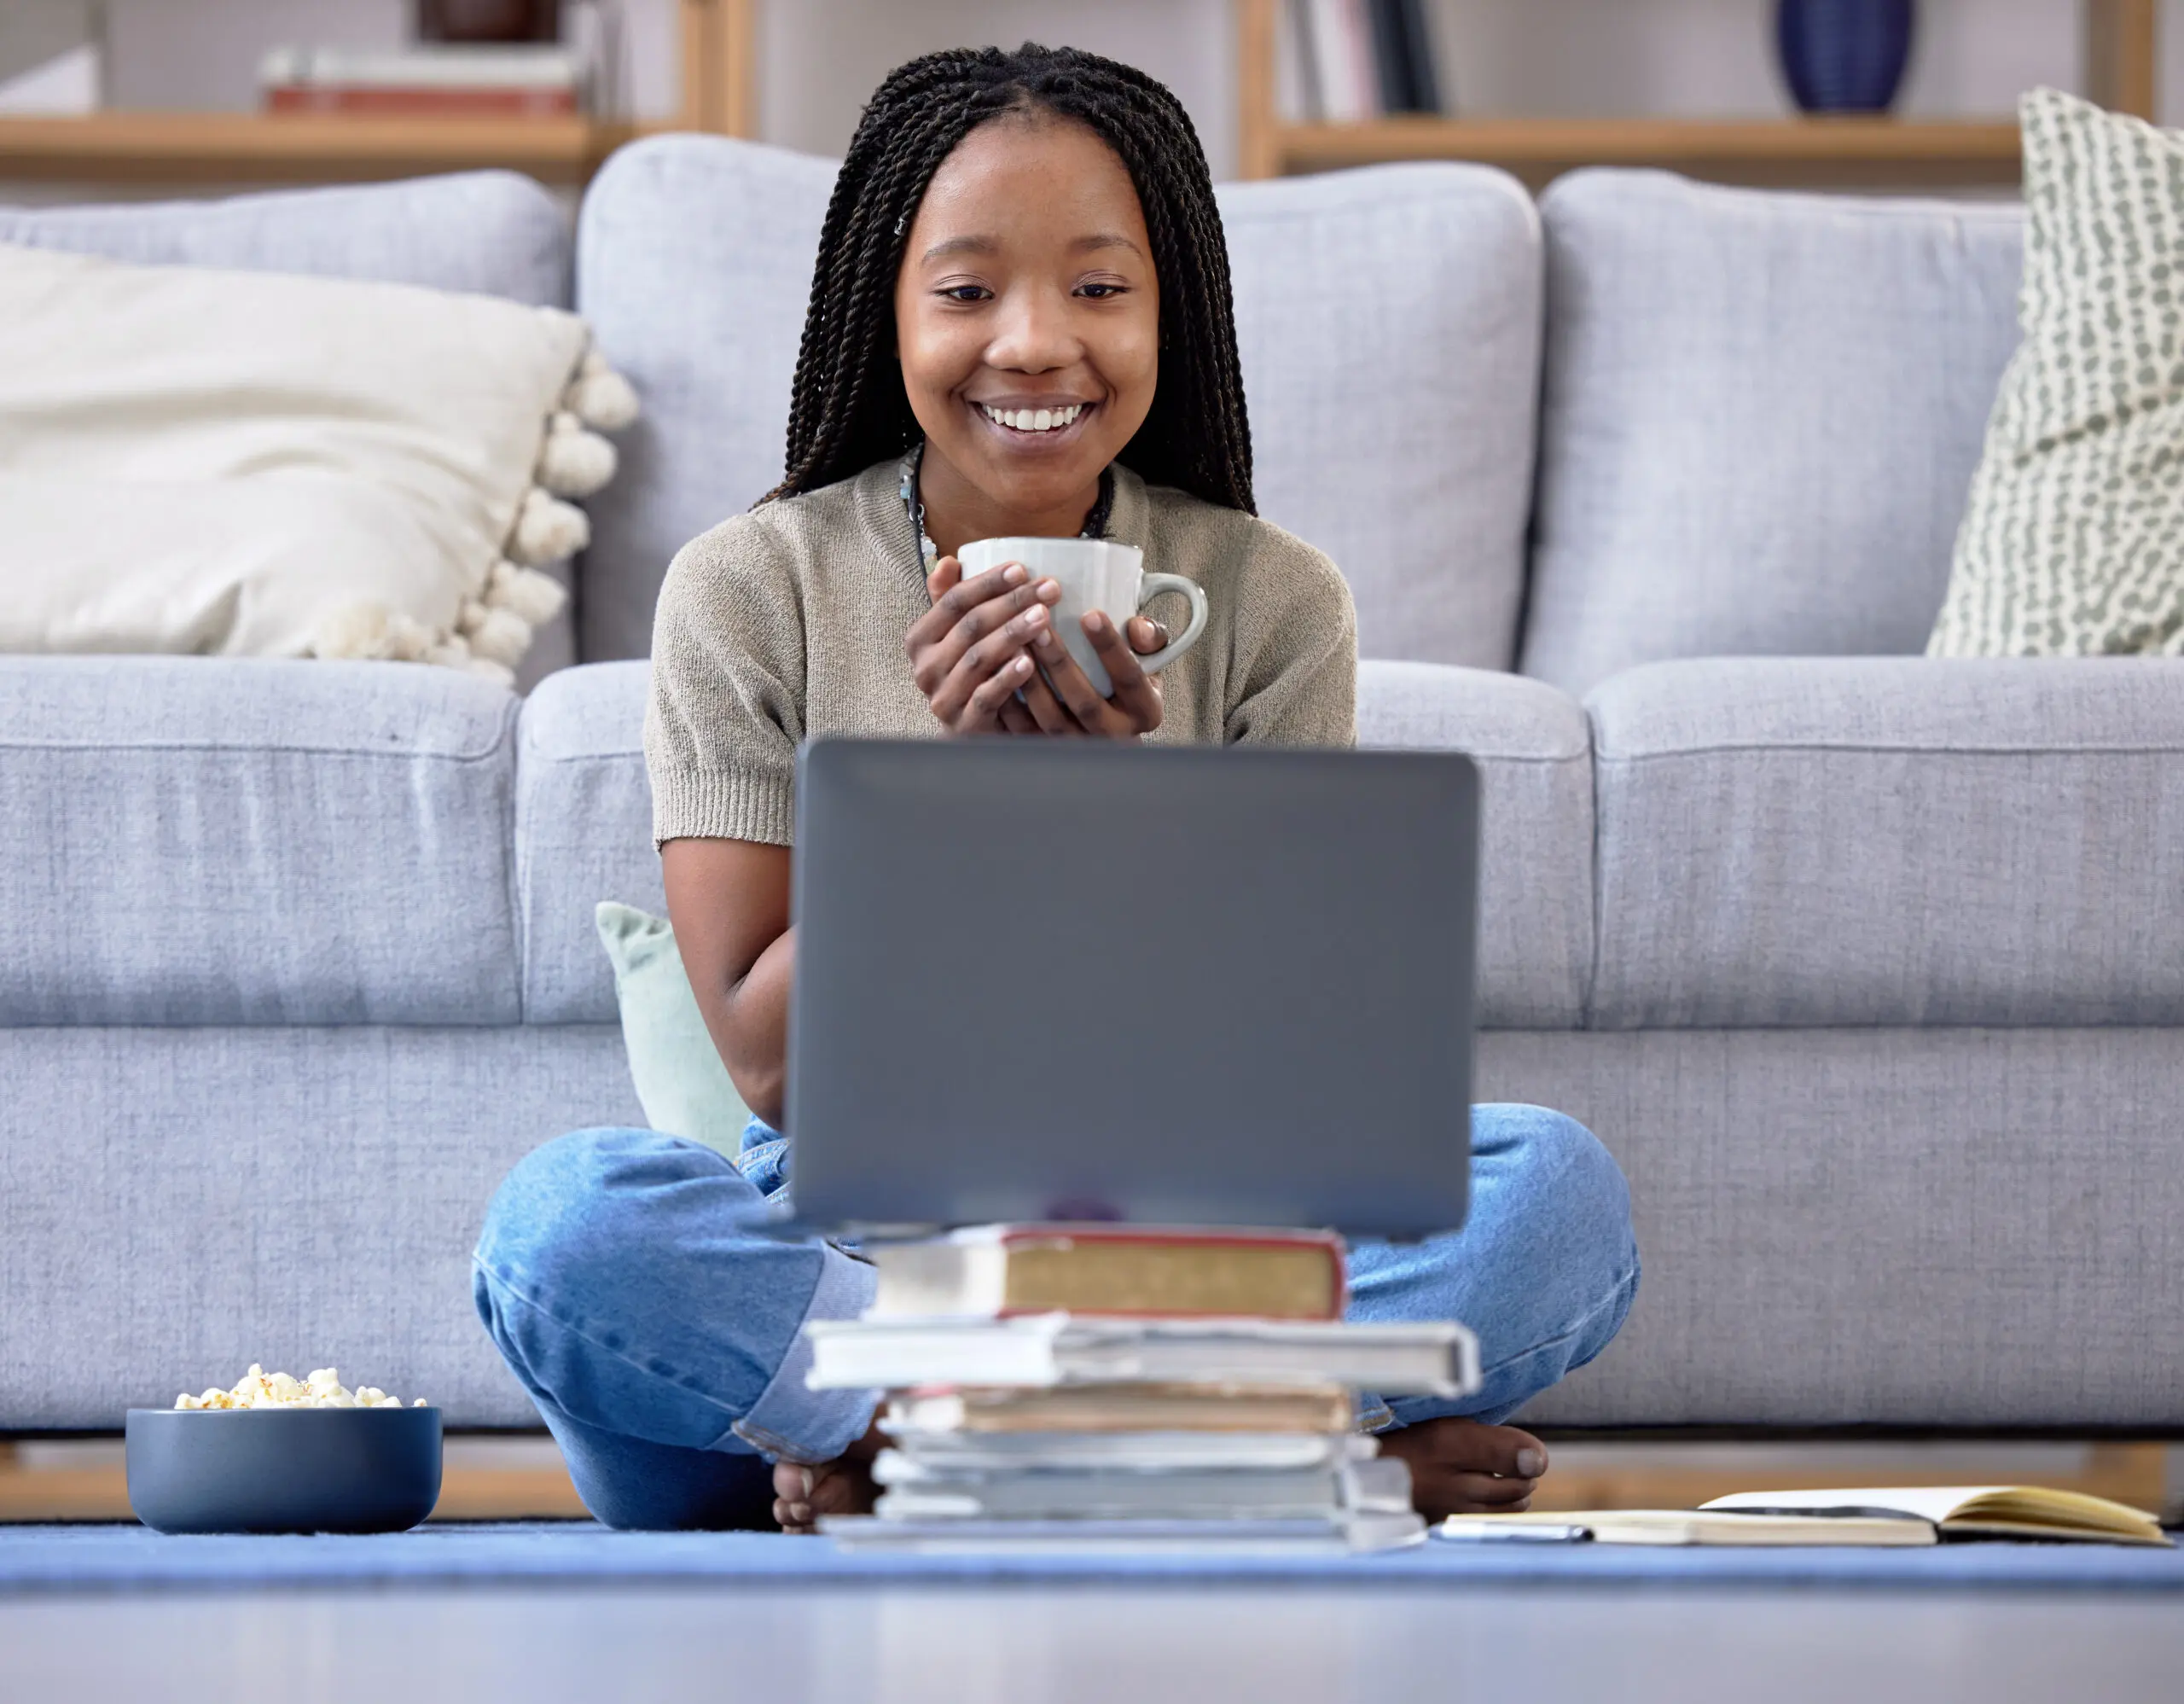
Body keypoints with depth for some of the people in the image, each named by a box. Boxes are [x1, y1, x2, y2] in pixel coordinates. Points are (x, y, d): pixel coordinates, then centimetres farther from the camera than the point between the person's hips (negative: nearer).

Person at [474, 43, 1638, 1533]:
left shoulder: (1272, 603, 3)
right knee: (564, 1217, -34)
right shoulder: (747, 595, 1)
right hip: (844, 1231, -1)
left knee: (1559, 1186, -26)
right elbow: (764, 1059, -3)